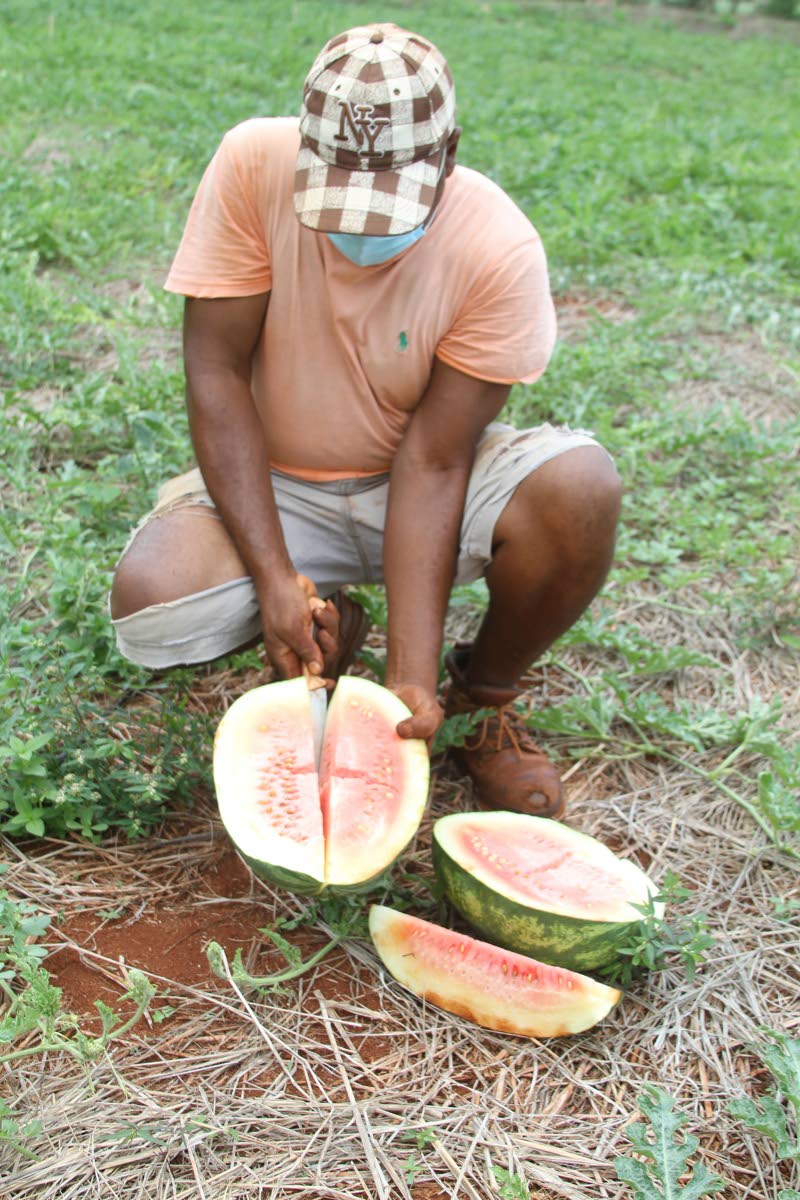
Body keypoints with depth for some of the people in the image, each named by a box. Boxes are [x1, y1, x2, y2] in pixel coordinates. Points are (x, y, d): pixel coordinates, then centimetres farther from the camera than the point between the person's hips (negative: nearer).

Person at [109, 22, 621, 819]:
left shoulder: (500, 250, -22)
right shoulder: (254, 165, -19)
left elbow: (431, 463, -23)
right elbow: (216, 372, -17)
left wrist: (411, 678, -28)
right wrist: (273, 575, -24)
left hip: (416, 484, 0)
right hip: (275, 484, 1)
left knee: (580, 488, -30)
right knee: (148, 607, -27)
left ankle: (486, 694, 0)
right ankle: (329, 624, 8)